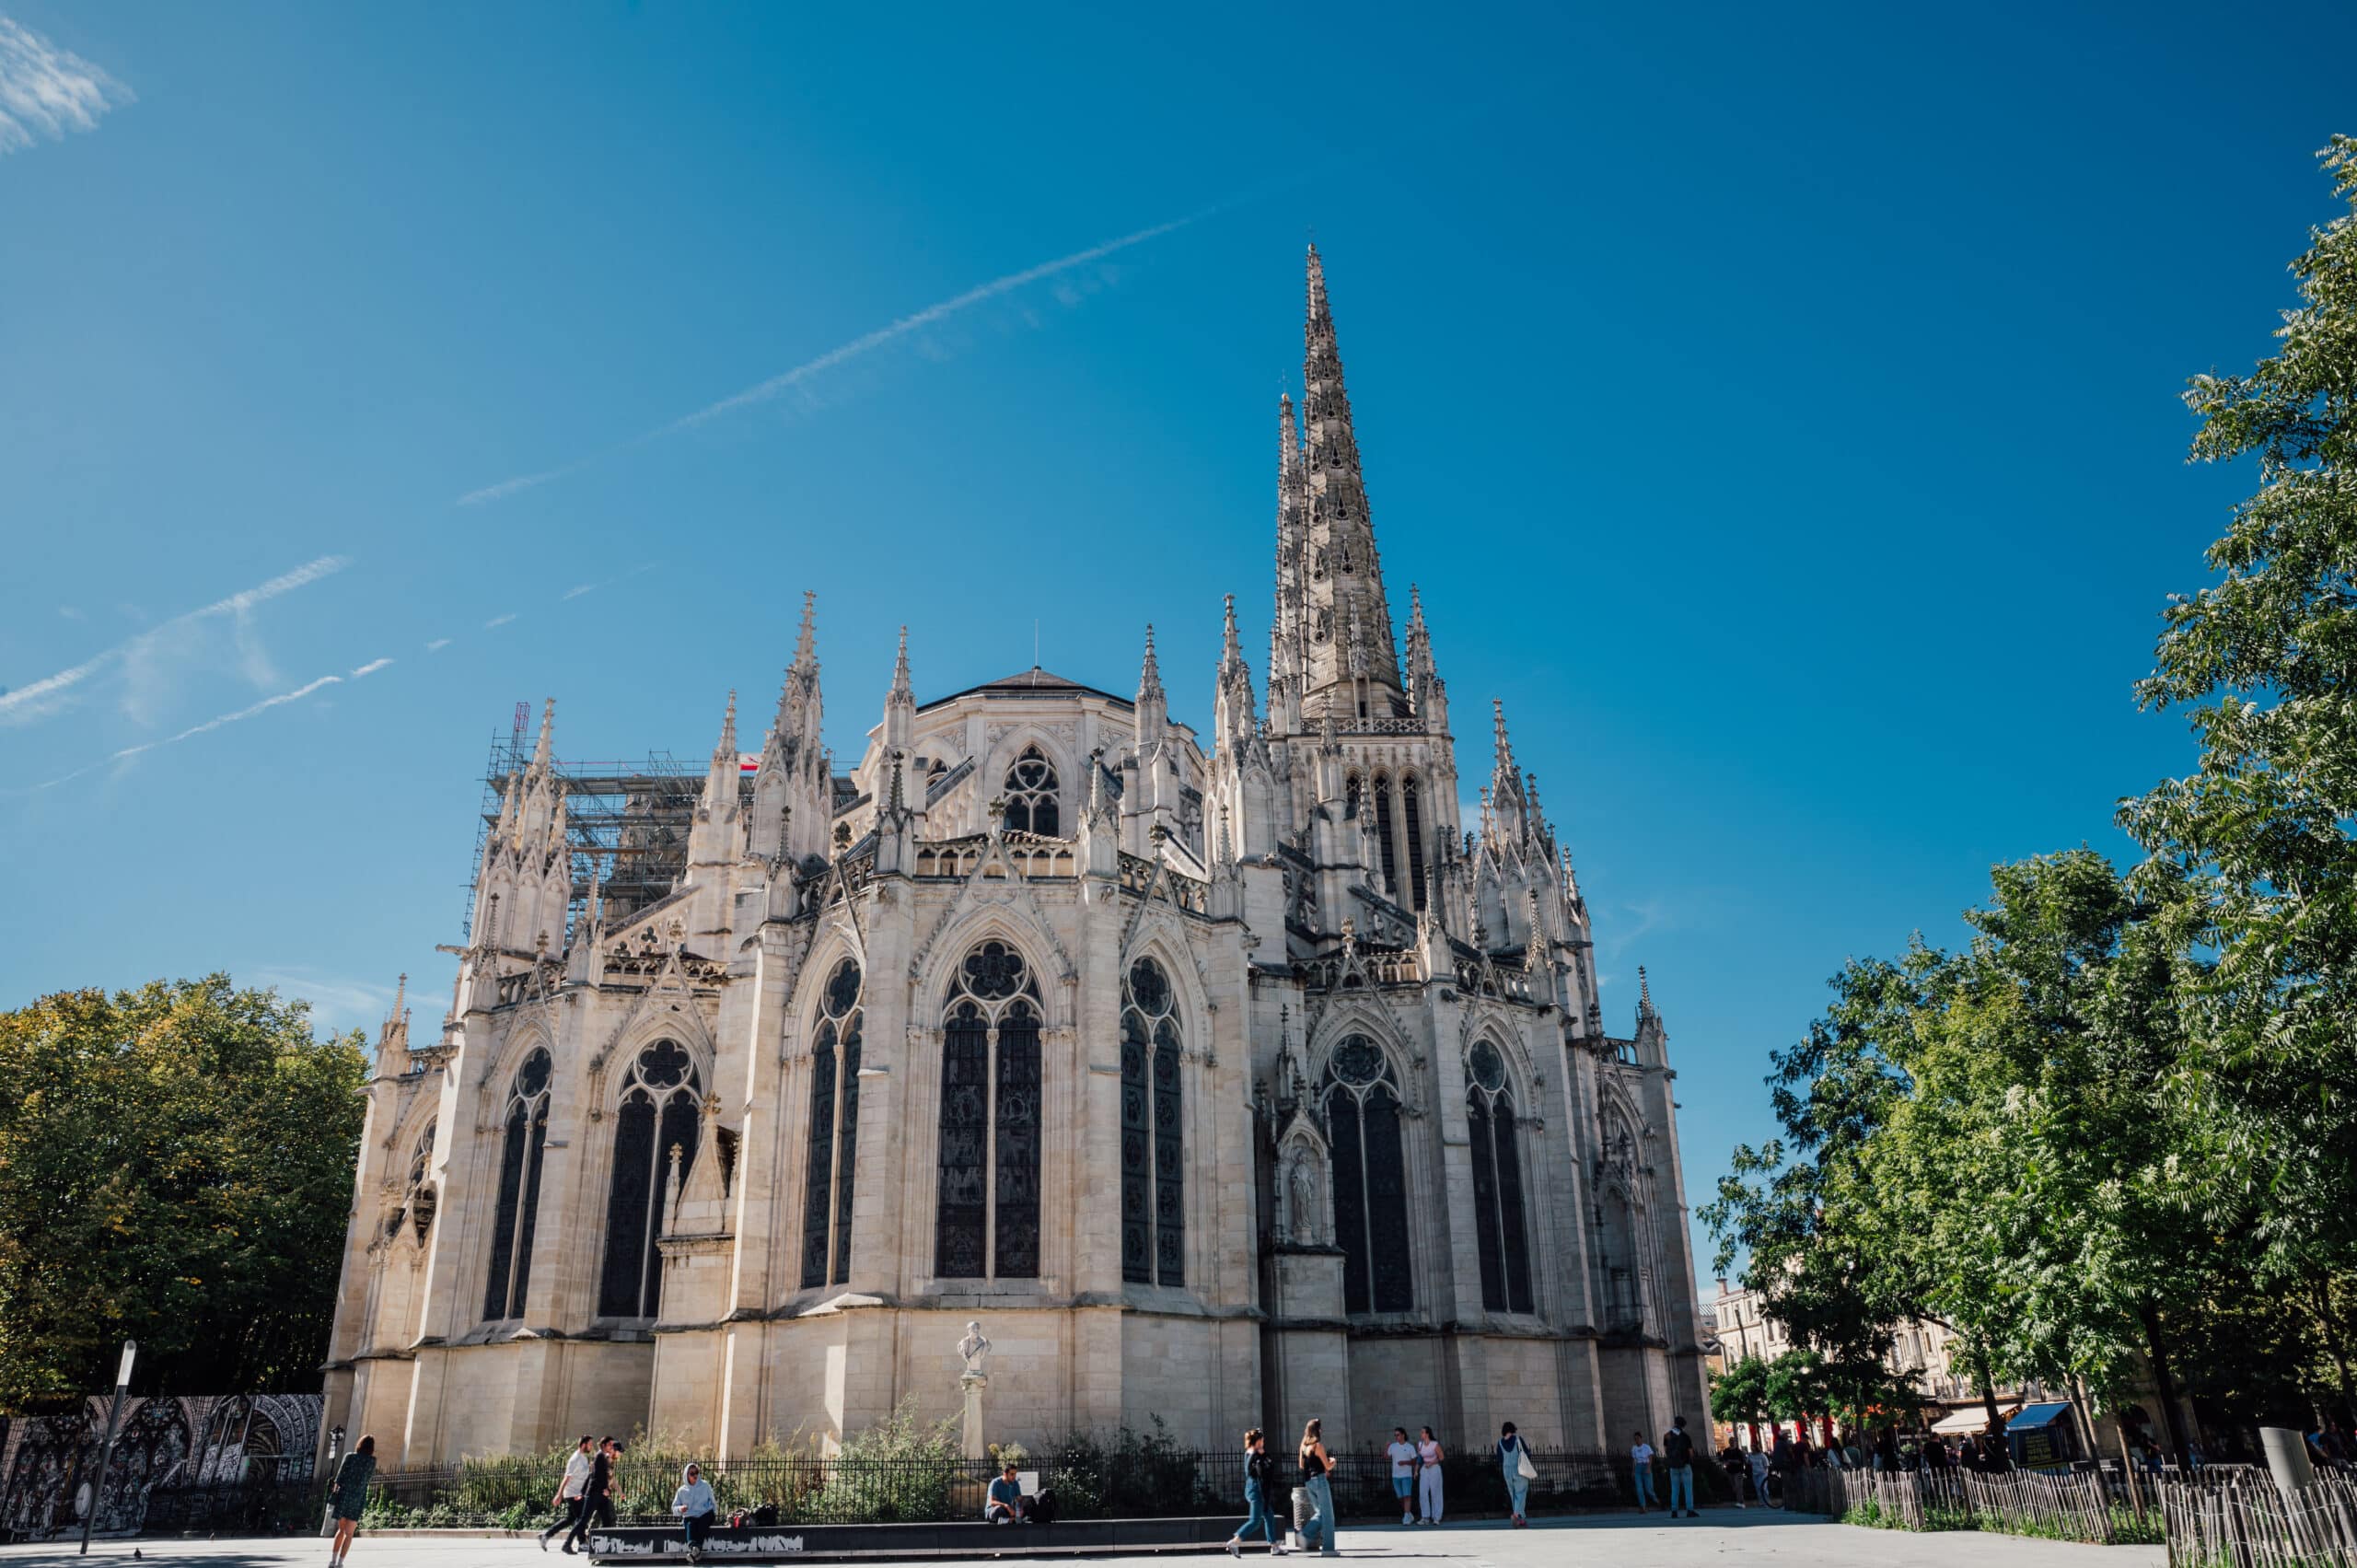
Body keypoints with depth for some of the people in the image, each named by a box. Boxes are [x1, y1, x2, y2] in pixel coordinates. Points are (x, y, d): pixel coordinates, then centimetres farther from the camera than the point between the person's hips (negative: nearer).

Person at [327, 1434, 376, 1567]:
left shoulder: (349, 1456, 4)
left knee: (341, 1529, 19)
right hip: (358, 1499, -2)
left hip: (343, 1495, 2)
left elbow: (340, 1476, -2)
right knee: (349, 1534, 6)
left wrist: (335, 1493, 1)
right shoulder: (372, 1460, 2)